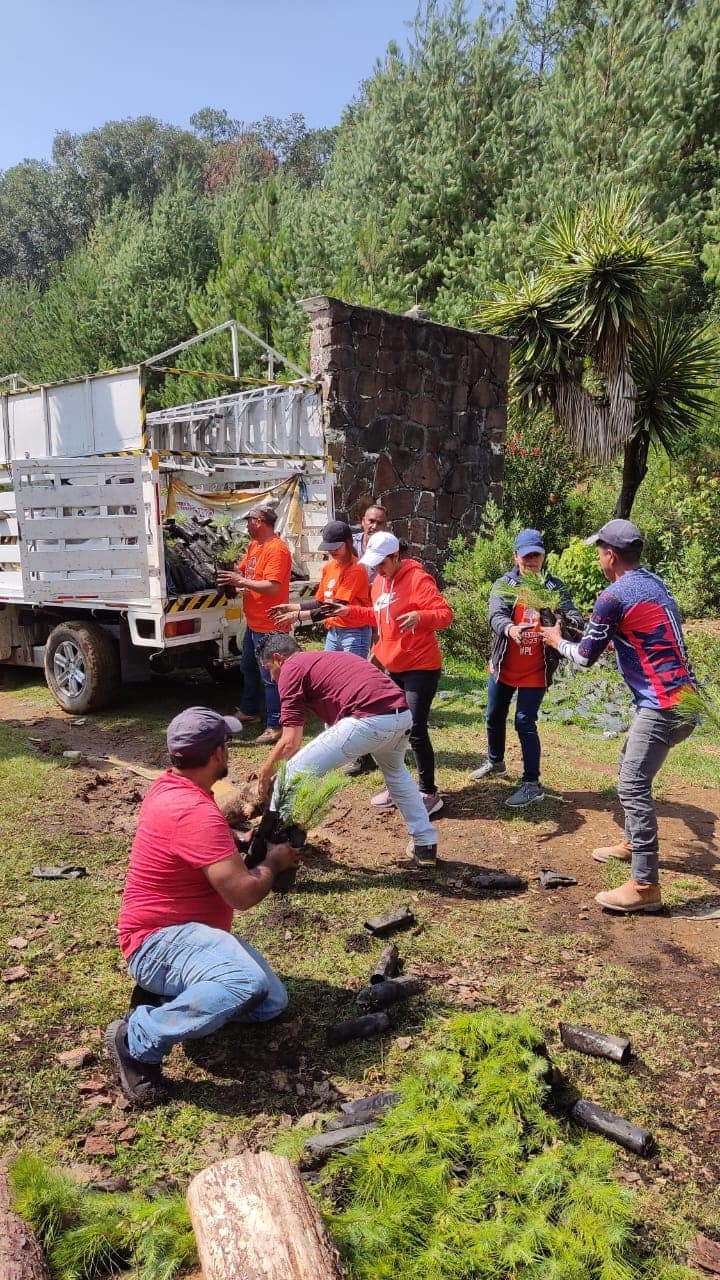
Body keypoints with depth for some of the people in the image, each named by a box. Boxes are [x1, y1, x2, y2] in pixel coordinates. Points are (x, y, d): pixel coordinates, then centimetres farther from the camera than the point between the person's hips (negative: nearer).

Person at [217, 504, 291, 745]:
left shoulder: (276, 549, -20)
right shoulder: (254, 545, 11)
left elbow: (272, 587, -28)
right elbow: (242, 569, 17)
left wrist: (241, 581, -23)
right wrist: (231, 575, -5)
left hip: (269, 626, -11)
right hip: (253, 623, 11)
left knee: (269, 676, -5)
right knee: (249, 668, 24)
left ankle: (274, 726, 3)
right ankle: (249, 712, 41)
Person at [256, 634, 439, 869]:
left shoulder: (291, 669, 10)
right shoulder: (326, 658, 34)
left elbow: (291, 742, 3)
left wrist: (265, 774, 20)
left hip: (369, 720, -9)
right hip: (403, 715, 9)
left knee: (294, 774, 5)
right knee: (395, 772, 38)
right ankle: (425, 846, 41)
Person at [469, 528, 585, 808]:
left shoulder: (554, 587, -3)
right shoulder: (503, 585, -4)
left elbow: (570, 612, -16)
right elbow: (496, 617, -20)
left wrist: (574, 622, -41)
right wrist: (510, 629, -43)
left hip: (535, 671, -3)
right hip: (503, 667, 3)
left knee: (525, 723, -8)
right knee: (494, 717, 18)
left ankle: (532, 784, 4)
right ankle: (495, 763, 43)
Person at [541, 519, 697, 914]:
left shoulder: (613, 597, -14)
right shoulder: (654, 583, 13)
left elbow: (585, 657, -3)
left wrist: (557, 641, 16)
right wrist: (602, 634, 31)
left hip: (664, 705, -10)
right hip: (681, 697, 10)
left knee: (633, 786, -9)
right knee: (629, 769, 23)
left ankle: (645, 886, -8)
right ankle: (633, 843, 38)